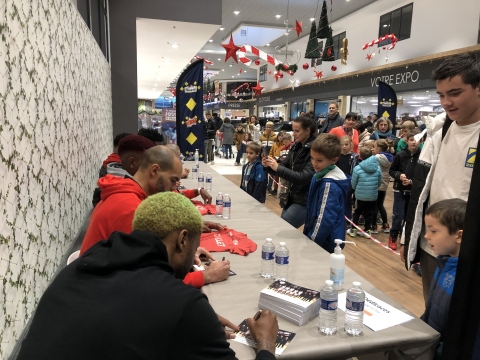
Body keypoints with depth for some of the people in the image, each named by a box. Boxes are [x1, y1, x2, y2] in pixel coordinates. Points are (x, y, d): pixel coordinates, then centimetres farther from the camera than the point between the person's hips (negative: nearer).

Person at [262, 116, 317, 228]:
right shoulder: (295, 147, 7)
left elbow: (304, 177, -25)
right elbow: (283, 167, 8)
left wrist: (277, 168, -31)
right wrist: (268, 166, -13)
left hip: (305, 201, -8)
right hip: (291, 197, 8)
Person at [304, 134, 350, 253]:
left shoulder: (329, 185, -24)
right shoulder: (320, 176, 4)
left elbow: (326, 220, -24)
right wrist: (307, 234, 14)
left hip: (325, 243, -9)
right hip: (320, 239, 9)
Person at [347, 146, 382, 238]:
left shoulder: (357, 168, -15)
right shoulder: (377, 168, -7)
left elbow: (353, 184, -4)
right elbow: (379, 183, 5)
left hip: (360, 195, -1)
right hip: (373, 196, 2)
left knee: (357, 213, 15)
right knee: (369, 214, 14)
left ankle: (353, 230, 22)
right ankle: (367, 231, 22)